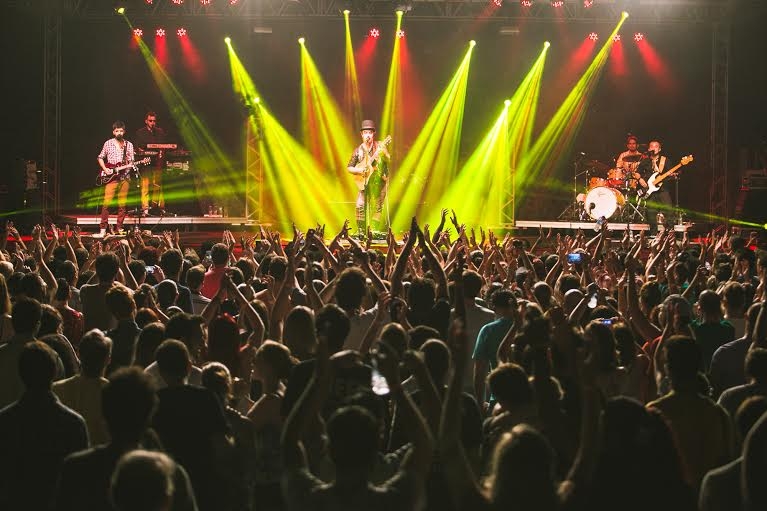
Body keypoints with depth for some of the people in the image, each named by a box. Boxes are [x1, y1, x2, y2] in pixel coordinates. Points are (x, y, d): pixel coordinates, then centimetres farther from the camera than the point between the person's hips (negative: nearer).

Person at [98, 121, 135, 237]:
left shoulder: (129, 145, 9)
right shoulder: (108, 144, 6)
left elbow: (131, 162, 12)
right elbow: (100, 158, 13)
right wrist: (104, 169, -1)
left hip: (124, 178, 2)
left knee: (122, 204, 3)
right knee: (106, 203, -9)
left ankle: (119, 227, 12)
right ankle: (103, 228, -5)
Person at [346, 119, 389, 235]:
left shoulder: (380, 146, 0)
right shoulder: (359, 150, 4)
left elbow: (388, 160, -10)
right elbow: (349, 168, 8)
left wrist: (383, 154, -29)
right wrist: (359, 171, -10)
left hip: (379, 180, -1)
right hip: (365, 181, 1)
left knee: (377, 207, -1)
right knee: (360, 205, -12)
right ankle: (361, 232, -4)